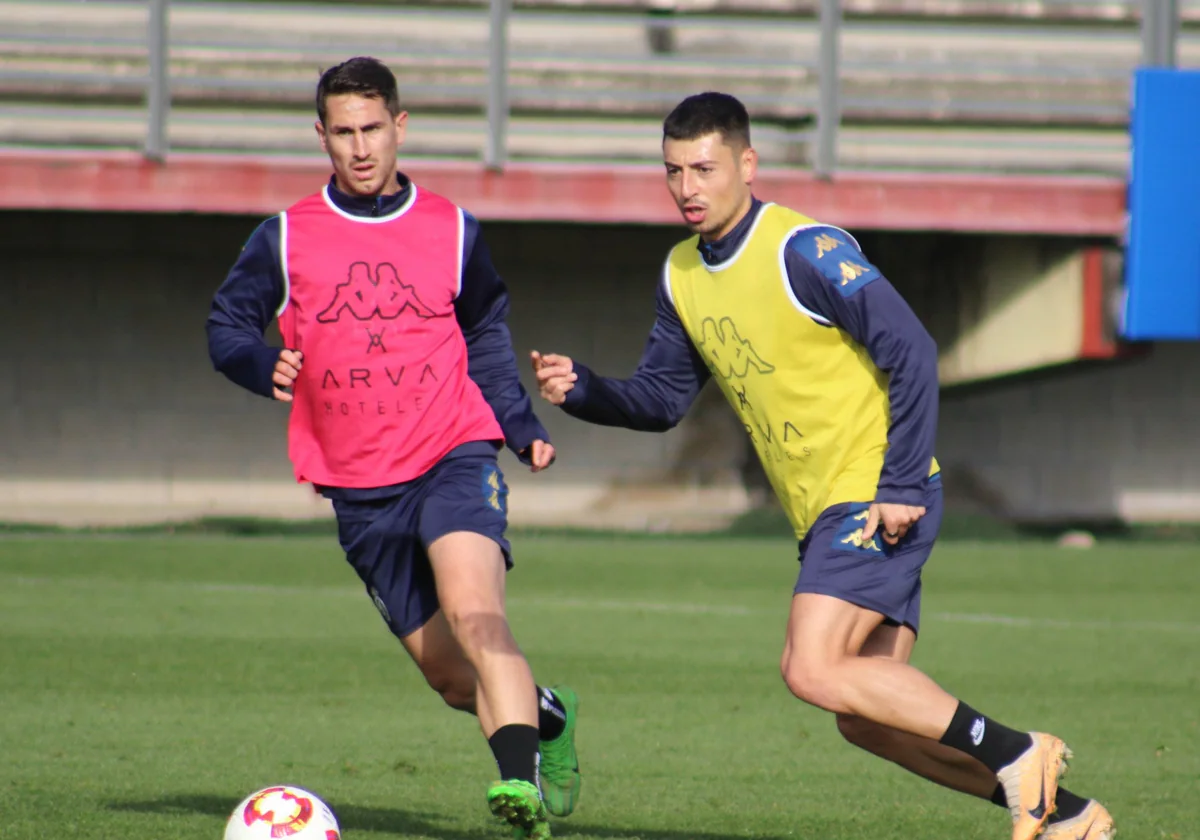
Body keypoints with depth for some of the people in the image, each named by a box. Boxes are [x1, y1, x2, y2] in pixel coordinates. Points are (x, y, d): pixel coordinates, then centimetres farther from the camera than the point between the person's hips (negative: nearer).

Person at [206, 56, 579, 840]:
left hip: (453, 456, -2)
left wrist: (526, 430, 10)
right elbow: (228, 326, 8)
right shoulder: (285, 238, 5)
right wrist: (266, 366, -14)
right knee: (448, 672, 6)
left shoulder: (453, 231, 8)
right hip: (359, 490, 2)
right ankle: (546, 716, 35)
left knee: (474, 613, -29)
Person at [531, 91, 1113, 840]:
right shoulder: (683, 274, 11)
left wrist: (901, 485, -21)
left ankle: (1017, 754, -15)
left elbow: (912, 352, -18)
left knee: (814, 671, -22)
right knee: (867, 715, 4)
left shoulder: (805, 251, -14)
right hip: (827, 514, 9)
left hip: (880, 500, -9)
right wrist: (582, 391, -3)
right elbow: (662, 398, 17)